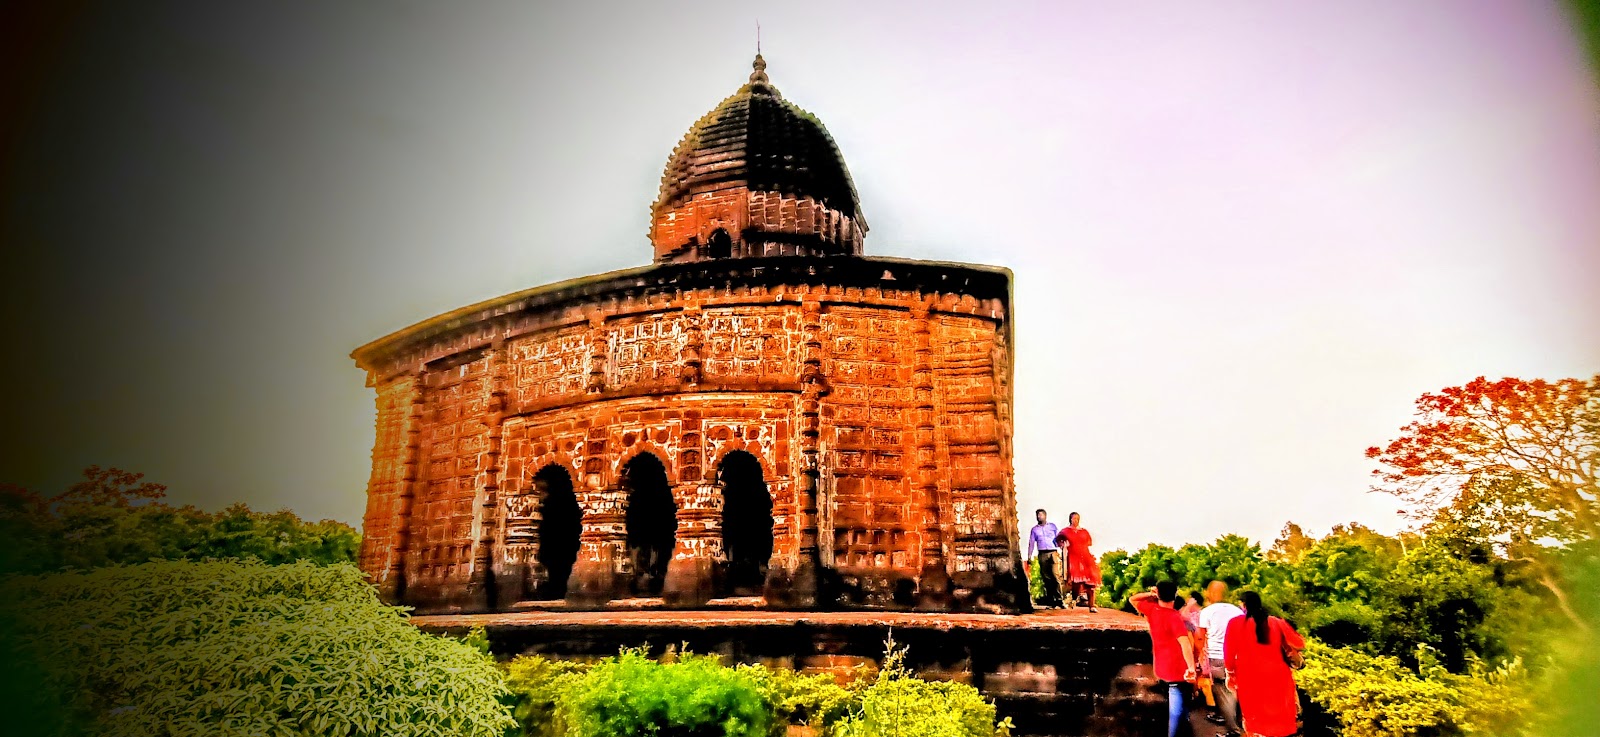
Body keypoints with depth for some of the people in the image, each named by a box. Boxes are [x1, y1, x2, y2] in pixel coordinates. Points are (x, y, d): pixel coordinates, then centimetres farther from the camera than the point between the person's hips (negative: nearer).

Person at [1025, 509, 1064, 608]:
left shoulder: (1052, 526, 14)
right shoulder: (1034, 529, 16)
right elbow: (1031, 543, 15)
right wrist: (1029, 556, 8)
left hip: (1053, 553, -2)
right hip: (1042, 554, 2)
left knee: (1055, 575, -14)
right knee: (1046, 577, 0)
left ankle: (1058, 599, -13)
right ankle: (1050, 599, 5)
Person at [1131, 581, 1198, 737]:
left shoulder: (1151, 609, -2)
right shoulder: (1174, 617, -20)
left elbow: (1132, 599, 17)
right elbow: (1185, 642, -33)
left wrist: (1149, 594, 1)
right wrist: (1191, 667, -40)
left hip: (1162, 669, 7)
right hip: (1176, 670, -7)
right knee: (1176, 709, -2)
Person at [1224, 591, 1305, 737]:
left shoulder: (1236, 623, -6)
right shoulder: (1276, 622, 0)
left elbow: (1229, 652, -7)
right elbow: (1299, 644, 7)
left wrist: (1230, 673, 7)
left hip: (1250, 680, -2)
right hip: (1276, 677, 2)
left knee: (1256, 721, 11)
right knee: (1279, 717, 17)